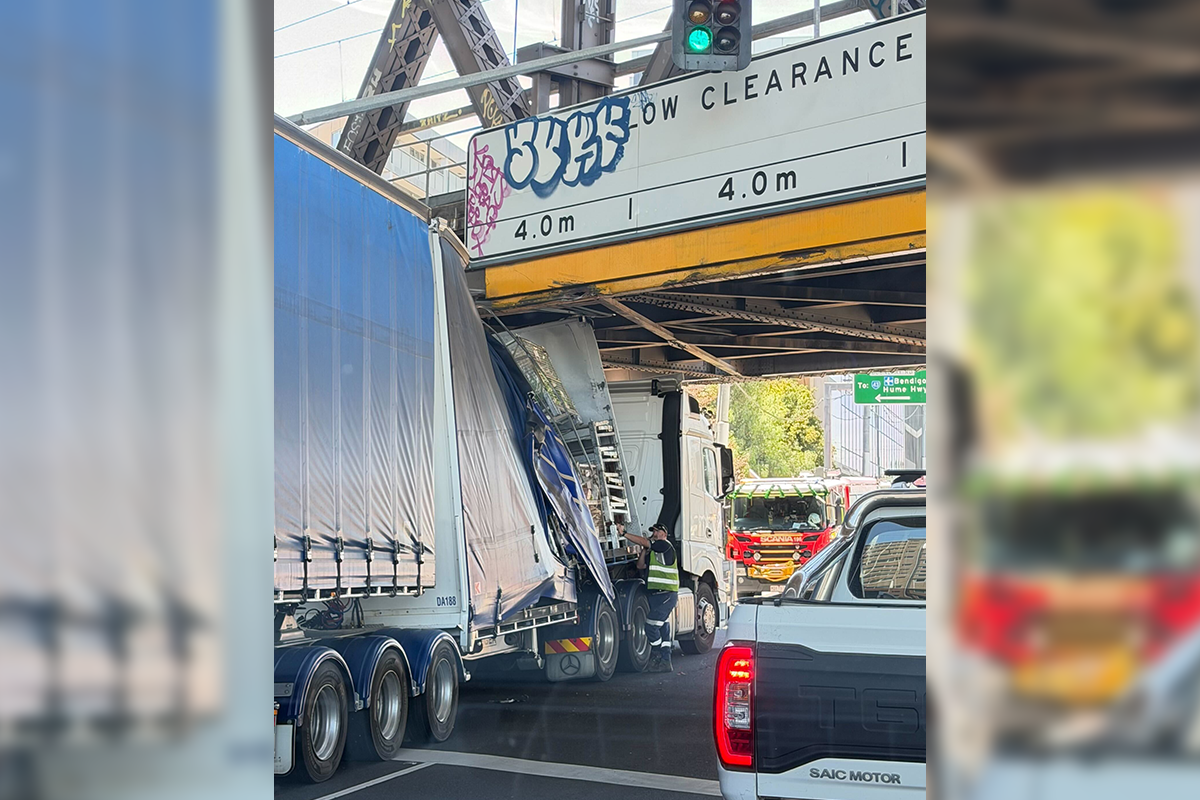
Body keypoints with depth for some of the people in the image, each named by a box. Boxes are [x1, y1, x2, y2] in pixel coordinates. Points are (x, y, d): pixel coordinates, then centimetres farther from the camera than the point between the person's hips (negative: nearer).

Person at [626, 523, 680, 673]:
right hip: (656, 594, 10)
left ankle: (656, 656, -2)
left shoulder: (665, 546, -8)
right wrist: (645, 549, 4)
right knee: (663, 629, 10)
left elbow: (642, 541, -14)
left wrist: (624, 533, -12)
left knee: (651, 625, -12)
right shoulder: (653, 552, 21)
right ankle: (665, 662, 12)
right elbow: (640, 565, 17)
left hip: (665, 595, -10)